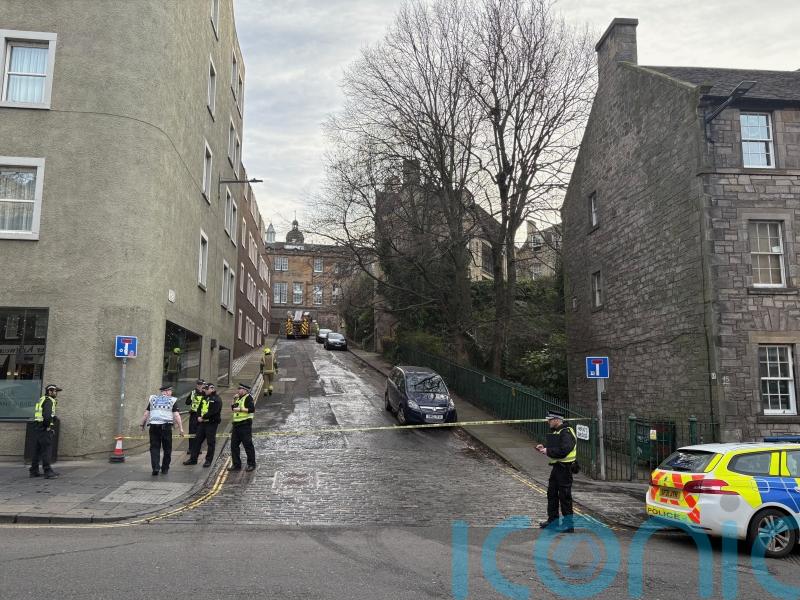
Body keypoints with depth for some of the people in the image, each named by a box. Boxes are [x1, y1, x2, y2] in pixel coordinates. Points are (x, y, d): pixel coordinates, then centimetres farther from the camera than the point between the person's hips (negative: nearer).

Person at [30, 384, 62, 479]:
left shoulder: (42, 400, 22)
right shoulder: (49, 401, -10)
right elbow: (47, 415, -25)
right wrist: (48, 427, -15)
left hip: (39, 428, 10)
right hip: (44, 428, -10)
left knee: (38, 450, 12)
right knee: (46, 449, -12)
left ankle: (34, 471, 16)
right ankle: (48, 471, -15)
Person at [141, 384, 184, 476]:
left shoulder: (152, 399, 14)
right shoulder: (172, 400, 6)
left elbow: (146, 414, 11)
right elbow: (176, 415, -3)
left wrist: (142, 425, 19)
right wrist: (181, 428, -3)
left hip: (153, 426, 2)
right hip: (166, 426, -2)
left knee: (154, 447, 5)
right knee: (167, 448, 9)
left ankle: (155, 467, -8)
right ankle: (165, 469, 13)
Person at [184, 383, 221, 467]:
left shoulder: (217, 400, -11)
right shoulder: (204, 398, 14)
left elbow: (213, 412, -20)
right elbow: (199, 408, 13)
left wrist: (203, 417, -16)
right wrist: (198, 417, -6)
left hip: (212, 423, -7)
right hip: (202, 423, 7)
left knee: (210, 442, 0)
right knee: (197, 440, 10)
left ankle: (208, 461, 9)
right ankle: (193, 459, 18)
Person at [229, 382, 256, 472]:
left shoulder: (248, 398, -9)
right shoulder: (239, 398, 17)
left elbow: (252, 409, -21)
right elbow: (232, 408, 22)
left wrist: (240, 409, -19)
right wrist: (234, 400, 9)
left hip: (245, 425, -9)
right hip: (236, 424, 9)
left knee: (248, 445, -2)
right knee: (234, 445, 9)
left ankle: (251, 465, 7)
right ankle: (236, 465, 18)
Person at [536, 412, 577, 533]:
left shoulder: (566, 433, -18)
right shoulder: (555, 432, 15)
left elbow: (563, 451, -28)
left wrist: (548, 451, -20)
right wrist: (544, 447, 7)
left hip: (564, 468, -11)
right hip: (557, 467, 11)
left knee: (564, 496, -5)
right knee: (552, 493, 17)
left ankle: (568, 524, 3)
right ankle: (553, 519, 30)